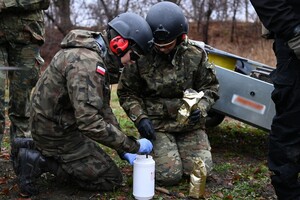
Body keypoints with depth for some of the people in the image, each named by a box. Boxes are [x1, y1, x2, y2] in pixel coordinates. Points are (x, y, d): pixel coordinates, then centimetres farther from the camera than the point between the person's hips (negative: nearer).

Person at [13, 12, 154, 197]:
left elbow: (102, 107, 10)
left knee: (99, 161, 26)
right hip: (57, 132, -9)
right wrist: (133, 145, -23)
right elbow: (90, 122, -34)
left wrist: (123, 149, 7)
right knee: (111, 179, 0)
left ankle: (33, 149, 16)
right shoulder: (86, 63, -28)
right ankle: (40, 161, -4)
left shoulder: (98, 56, 5)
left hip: (54, 125, 10)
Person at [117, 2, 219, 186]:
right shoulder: (140, 57, -10)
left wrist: (201, 108, -14)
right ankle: (156, 148, 20)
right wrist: (140, 118, -14)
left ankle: (180, 147, 24)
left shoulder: (195, 54, -5)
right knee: (169, 176, -13)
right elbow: (127, 93, -1)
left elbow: (210, 88, 5)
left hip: (189, 123, 2)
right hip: (156, 124, -2)